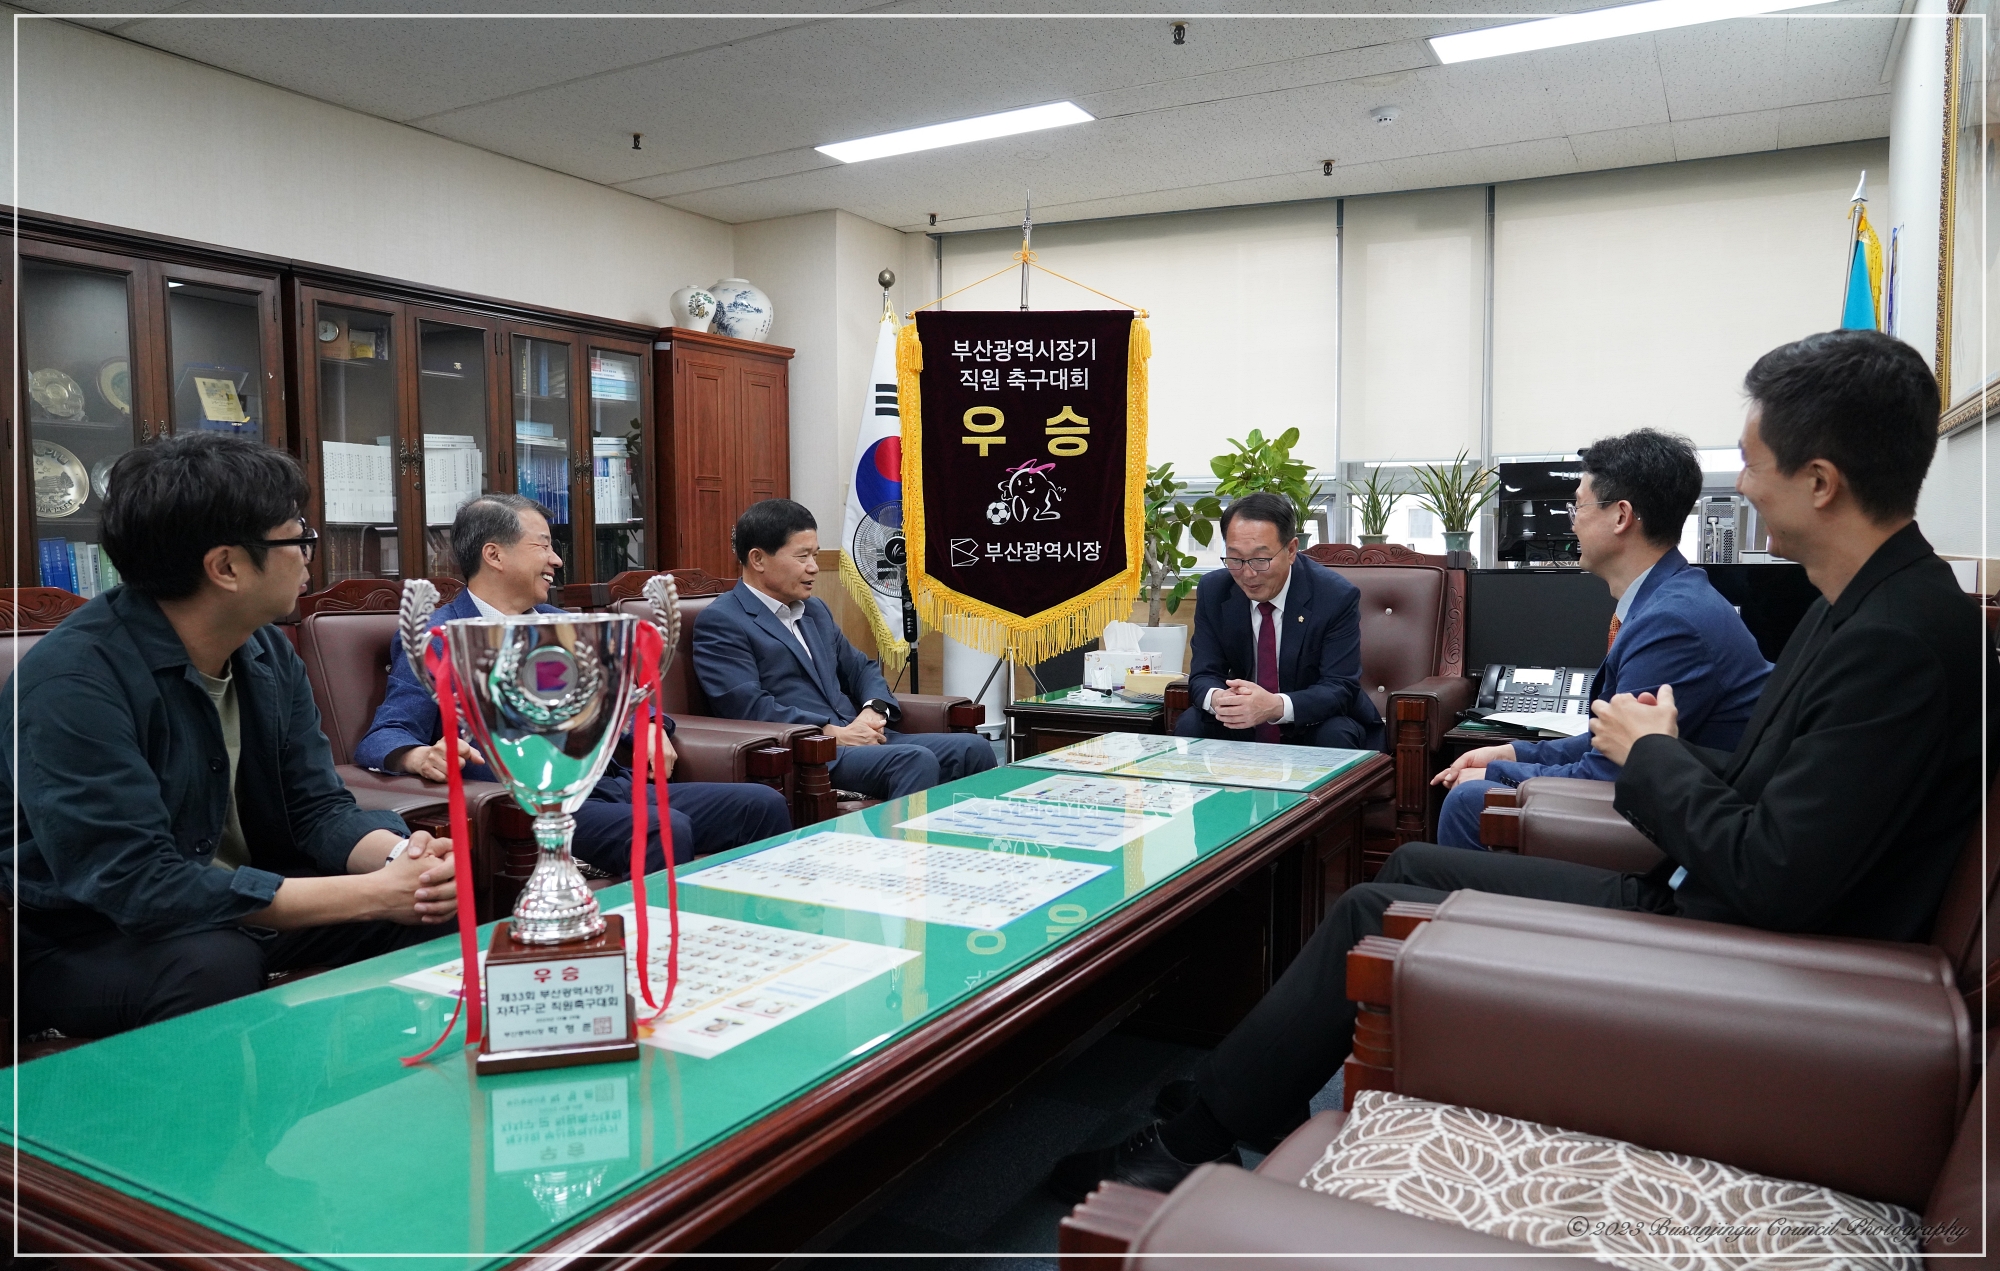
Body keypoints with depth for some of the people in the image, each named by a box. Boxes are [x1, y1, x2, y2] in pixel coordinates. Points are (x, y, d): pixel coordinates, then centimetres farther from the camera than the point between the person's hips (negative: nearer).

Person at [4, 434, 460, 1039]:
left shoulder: (268, 651, 1)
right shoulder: (71, 680, -24)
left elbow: (319, 808, 1)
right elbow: (137, 882, -30)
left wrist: (399, 856, -24)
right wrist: (372, 895, -31)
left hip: (244, 907, 7)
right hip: (93, 942, -6)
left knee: (444, 912, -10)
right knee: (215, 965, -37)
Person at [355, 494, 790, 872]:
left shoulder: (559, 625, 23)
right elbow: (385, 737, -5)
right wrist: (423, 756, -29)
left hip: (614, 786, 7)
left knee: (763, 804, -10)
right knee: (663, 830, -35)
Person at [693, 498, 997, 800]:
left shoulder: (815, 610, 21)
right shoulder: (720, 622, -3)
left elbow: (861, 668, 26)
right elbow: (751, 708, -15)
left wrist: (874, 709, 3)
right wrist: (835, 733, -17)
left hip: (859, 740, 8)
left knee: (972, 748, -10)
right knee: (915, 761, -31)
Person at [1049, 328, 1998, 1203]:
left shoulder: (1902, 638, -25)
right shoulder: (1859, 606, 7)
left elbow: (1776, 879, -28)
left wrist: (1652, 756, -13)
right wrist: (1663, 752, -3)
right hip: (1686, 903, 10)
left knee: (1371, 912, -8)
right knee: (1412, 863, 11)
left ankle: (1185, 1145, 9)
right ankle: (1256, 1101, 21)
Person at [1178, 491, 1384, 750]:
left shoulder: (1337, 596, -16)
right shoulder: (1213, 591, -6)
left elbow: (1340, 687, -20)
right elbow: (1203, 674, -6)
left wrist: (1276, 706, -41)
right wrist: (1217, 698, -34)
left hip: (1315, 725, -2)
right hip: (1242, 729, 3)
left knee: (1335, 736, -34)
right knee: (1189, 726, -25)